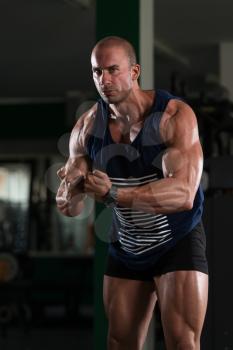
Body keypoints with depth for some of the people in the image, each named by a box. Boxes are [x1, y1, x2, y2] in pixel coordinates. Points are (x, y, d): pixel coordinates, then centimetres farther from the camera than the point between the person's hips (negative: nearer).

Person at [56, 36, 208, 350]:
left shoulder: (175, 115, -22)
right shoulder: (87, 126, -8)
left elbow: (184, 194, -34)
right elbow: (69, 208, -6)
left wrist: (113, 194, -44)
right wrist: (71, 194, -32)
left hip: (178, 243, -4)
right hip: (125, 248, 5)